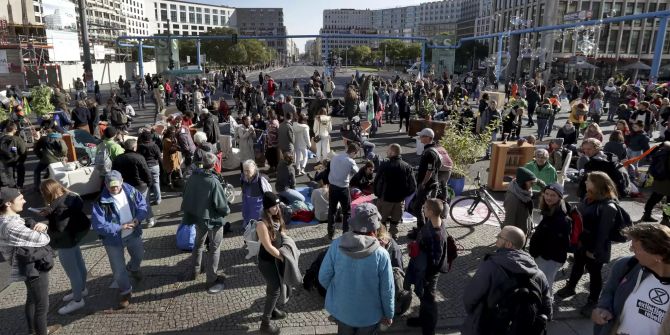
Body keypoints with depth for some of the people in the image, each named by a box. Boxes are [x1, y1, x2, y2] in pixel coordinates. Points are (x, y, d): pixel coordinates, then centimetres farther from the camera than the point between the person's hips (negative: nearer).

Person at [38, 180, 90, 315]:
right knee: (79, 266, 24)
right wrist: (50, 212, 0)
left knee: (72, 272, 6)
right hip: (75, 236, 10)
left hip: (66, 242, -10)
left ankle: (77, 301, 21)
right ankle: (82, 290, 43)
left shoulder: (60, 206, -31)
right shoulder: (69, 197, -3)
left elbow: (59, 229, -29)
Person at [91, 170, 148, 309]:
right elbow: (98, 225, -25)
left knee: (139, 255, 28)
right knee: (118, 269, 6)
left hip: (133, 233, 4)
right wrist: (120, 227, -30)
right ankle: (125, 291, 31)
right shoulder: (101, 201, -26)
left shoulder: (130, 190, -13)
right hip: (113, 239, -4)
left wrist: (138, 218, -19)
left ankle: (133, 268, 64)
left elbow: (142, 203, -1)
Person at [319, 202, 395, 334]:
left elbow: (323, 278, -11)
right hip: (369, 314, -2)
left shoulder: (337, 245, -22)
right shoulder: (381, 255, -27)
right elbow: (387, 290, -16)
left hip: (340, 309, 2)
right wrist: (388, 314, 2)